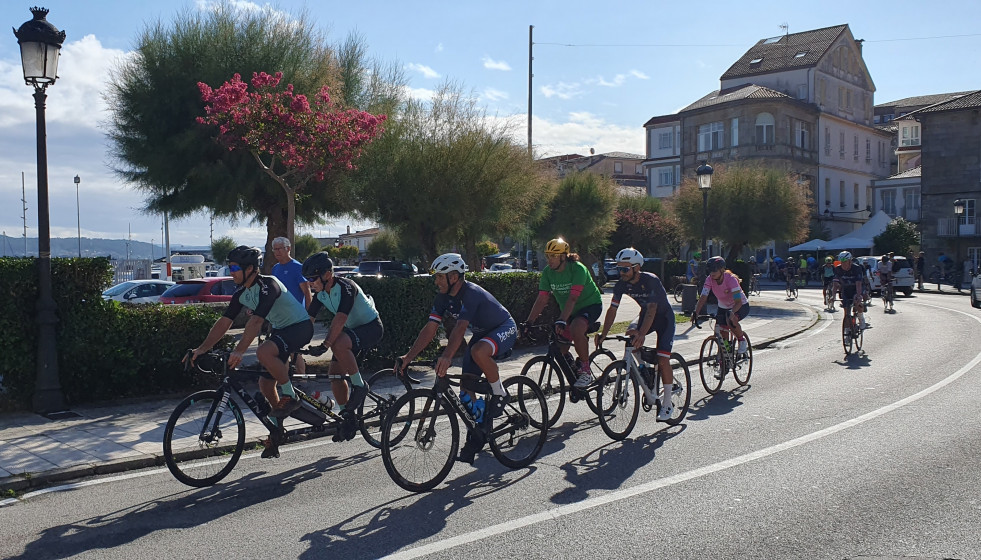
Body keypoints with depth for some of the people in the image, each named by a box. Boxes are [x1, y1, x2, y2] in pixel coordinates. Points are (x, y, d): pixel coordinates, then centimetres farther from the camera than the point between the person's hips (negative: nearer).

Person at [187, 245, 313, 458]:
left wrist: (238, 351, -44)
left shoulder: (268, 285, -26)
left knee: (264, 352, -35)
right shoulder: (241, 293, 1)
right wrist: (202, 349, -9)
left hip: (300, 326, -9)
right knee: (265, 383, 4)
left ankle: (290, 397, -16)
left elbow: (256, 321, -36)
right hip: (280, 329, 9)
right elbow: (224, 322, 0)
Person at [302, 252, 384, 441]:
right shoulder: (321, 293, 0)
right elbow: (307, 318, -1)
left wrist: (326, 344, -43)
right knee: (334, 373, -2)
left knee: (338, 345, -35)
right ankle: (348, 418, 9)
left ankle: (359, 386, -16)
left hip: (371, 327, -9)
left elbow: (340, 318, -35)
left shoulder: (345, 286, -25)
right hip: (352, 330, 9)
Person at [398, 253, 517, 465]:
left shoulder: (471, 294, -31)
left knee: (479, 352, -39)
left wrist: (446, 357, -58)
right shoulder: (443, 297, -8)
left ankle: (500, 394, -14)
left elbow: (460, 328, -45)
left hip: (504, 328, -8)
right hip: (482, 332, 8)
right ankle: (475, 438, 10)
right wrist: (408, 357, -21)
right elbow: (429, 329, -12)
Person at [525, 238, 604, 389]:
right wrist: (528, 323, -21)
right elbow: (541, 300, -12)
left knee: (576, 329, -35)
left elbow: (572, 298, -35)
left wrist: (561, 321, -47)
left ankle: (586, 372, -20)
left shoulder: (578, 269, -26)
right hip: (567, 309, 6)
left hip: (590, 305, -6)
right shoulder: (548, 272, -9)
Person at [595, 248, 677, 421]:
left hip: (664, 318, -5)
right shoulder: (621, 284, -14)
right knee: (631, 333, -26)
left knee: (663, 360, -14)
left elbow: (651, 310, -40)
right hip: (645, 315, 5)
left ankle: (667, 404, -1)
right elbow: (612, 310, -14)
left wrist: (642, 334, -53)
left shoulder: (651, 281, -31)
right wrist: (603, 334, -25)